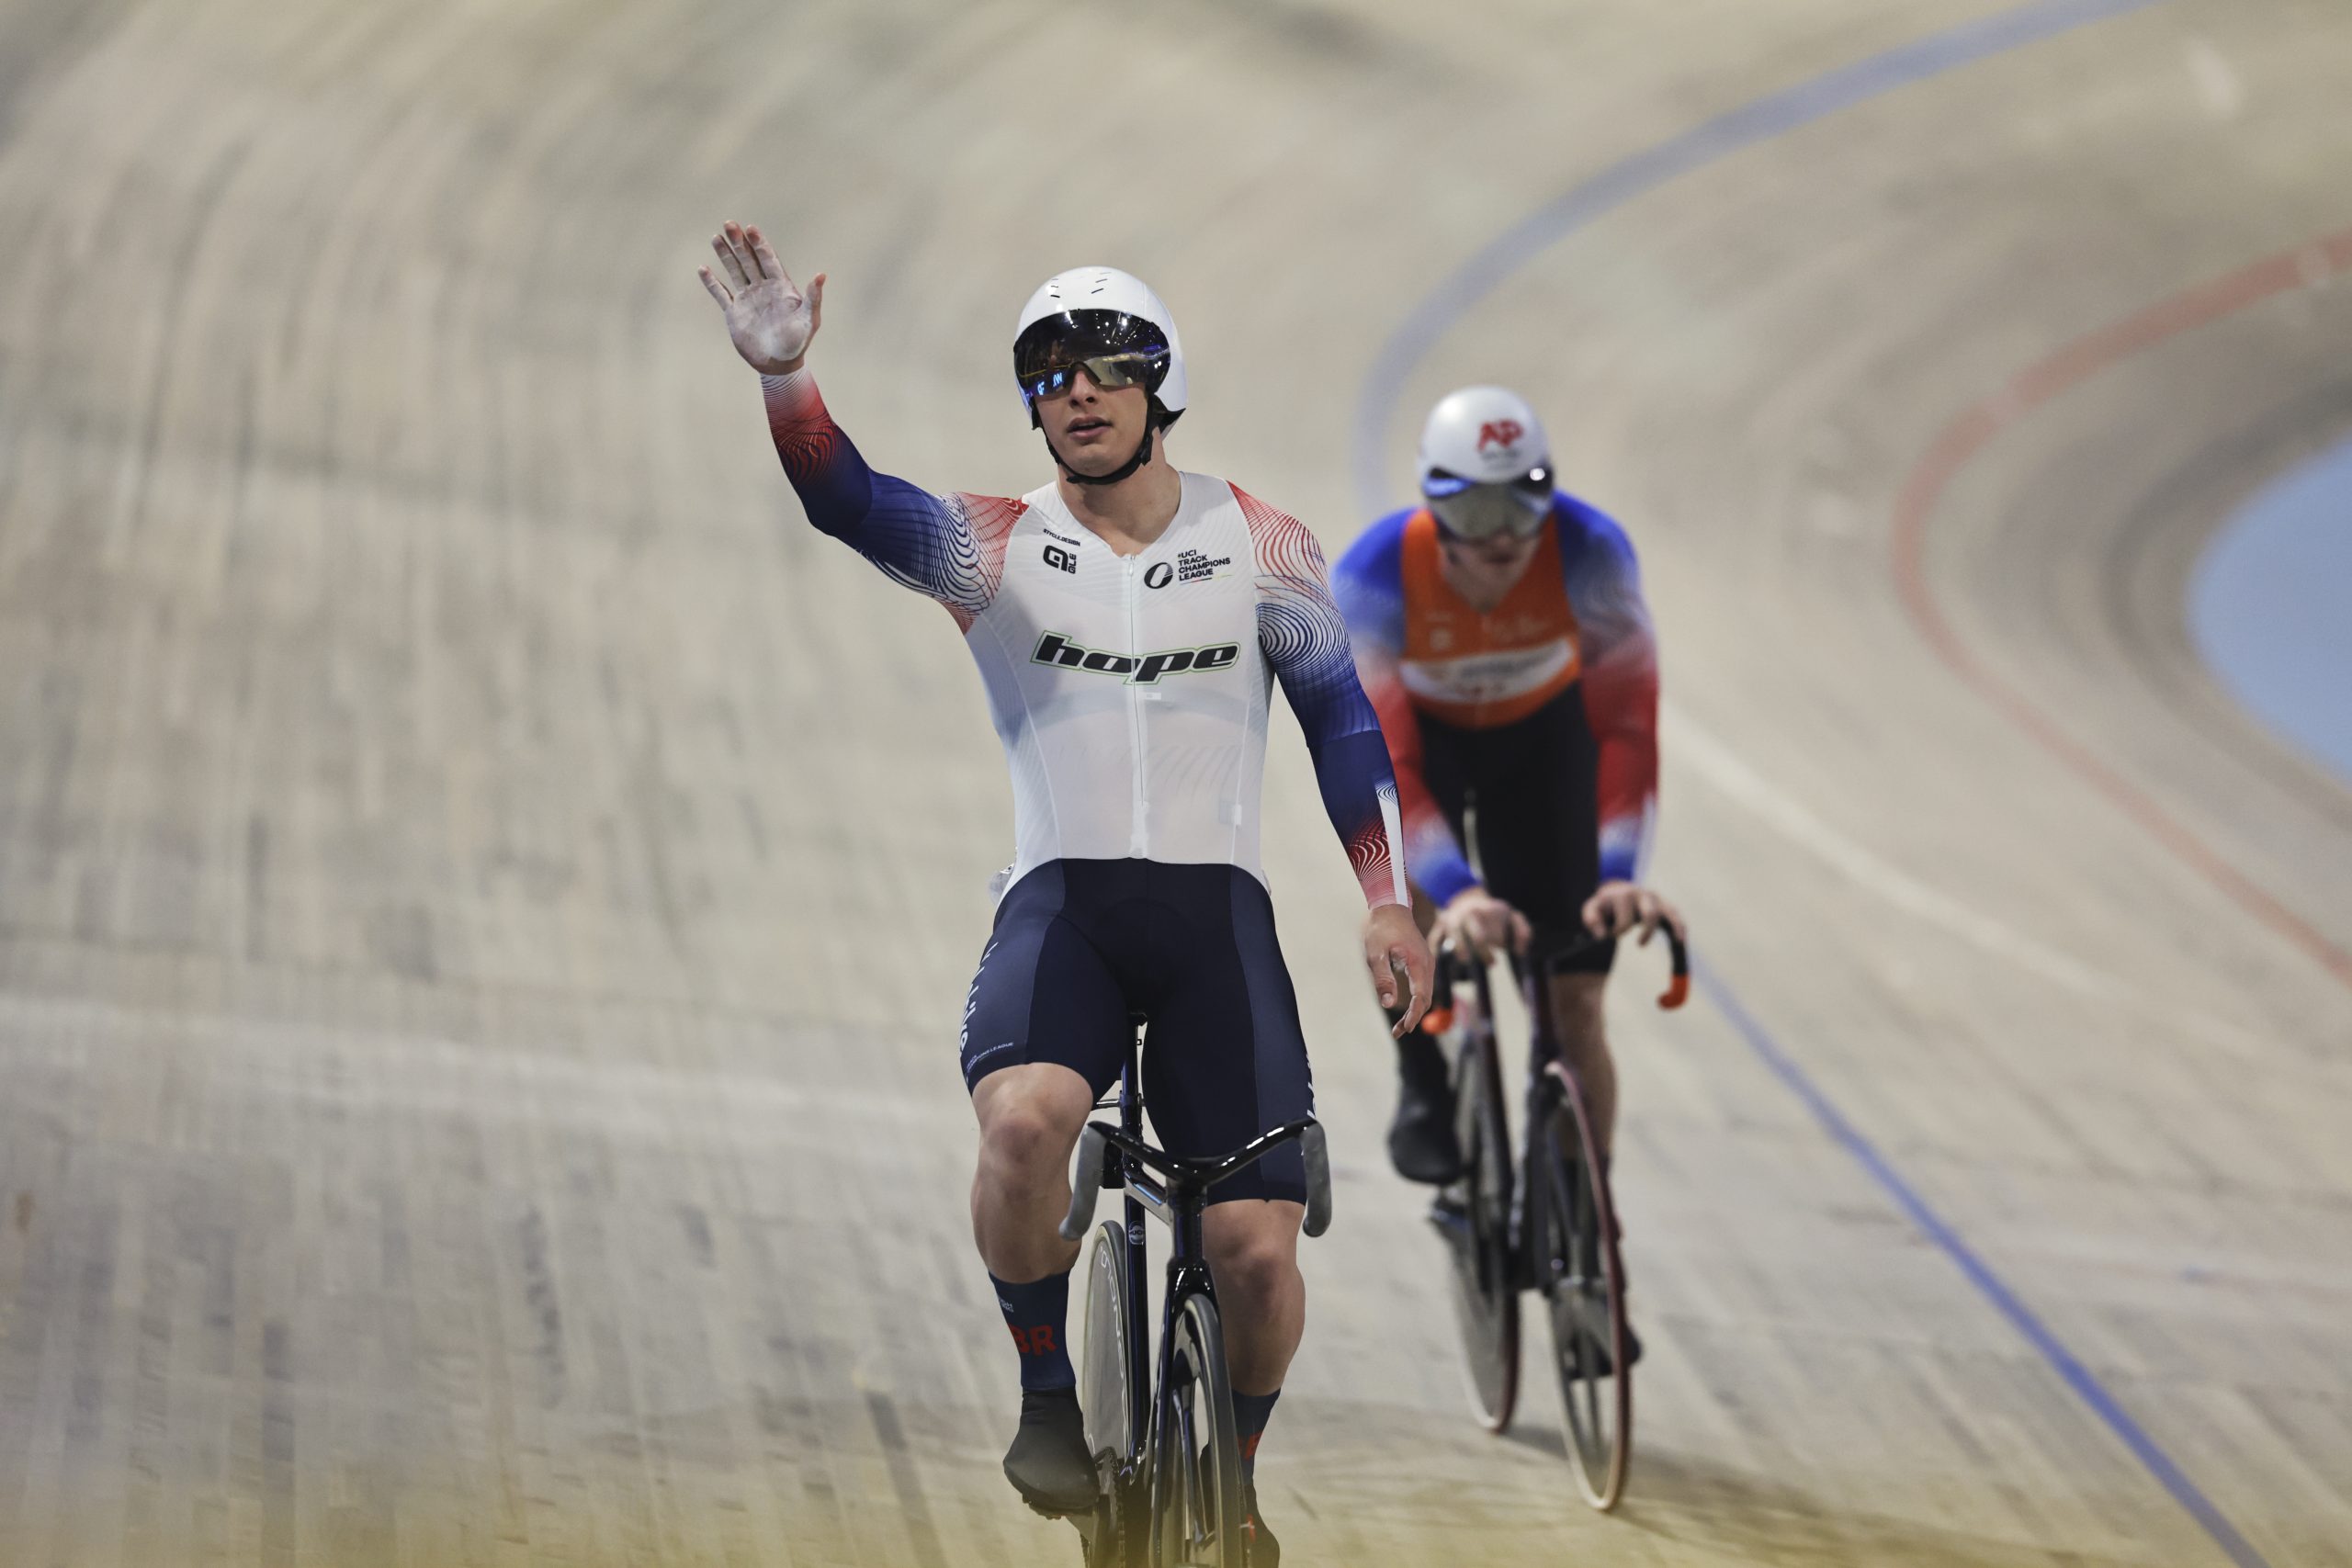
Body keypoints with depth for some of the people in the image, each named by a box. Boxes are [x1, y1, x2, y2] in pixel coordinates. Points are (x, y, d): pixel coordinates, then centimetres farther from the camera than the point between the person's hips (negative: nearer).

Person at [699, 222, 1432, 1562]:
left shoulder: (1261, 546, 6)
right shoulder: (997, 548, 2)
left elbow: (1343, 718, 14)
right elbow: (849, 501, -16)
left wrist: (1388, 899, 6)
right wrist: (786, 375, -35)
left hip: (1216, 908, 1)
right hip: (1061, 899, -1)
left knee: (1258, 1249, -9)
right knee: (1027, 1118, -34)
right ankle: (1048, 1393, -9)